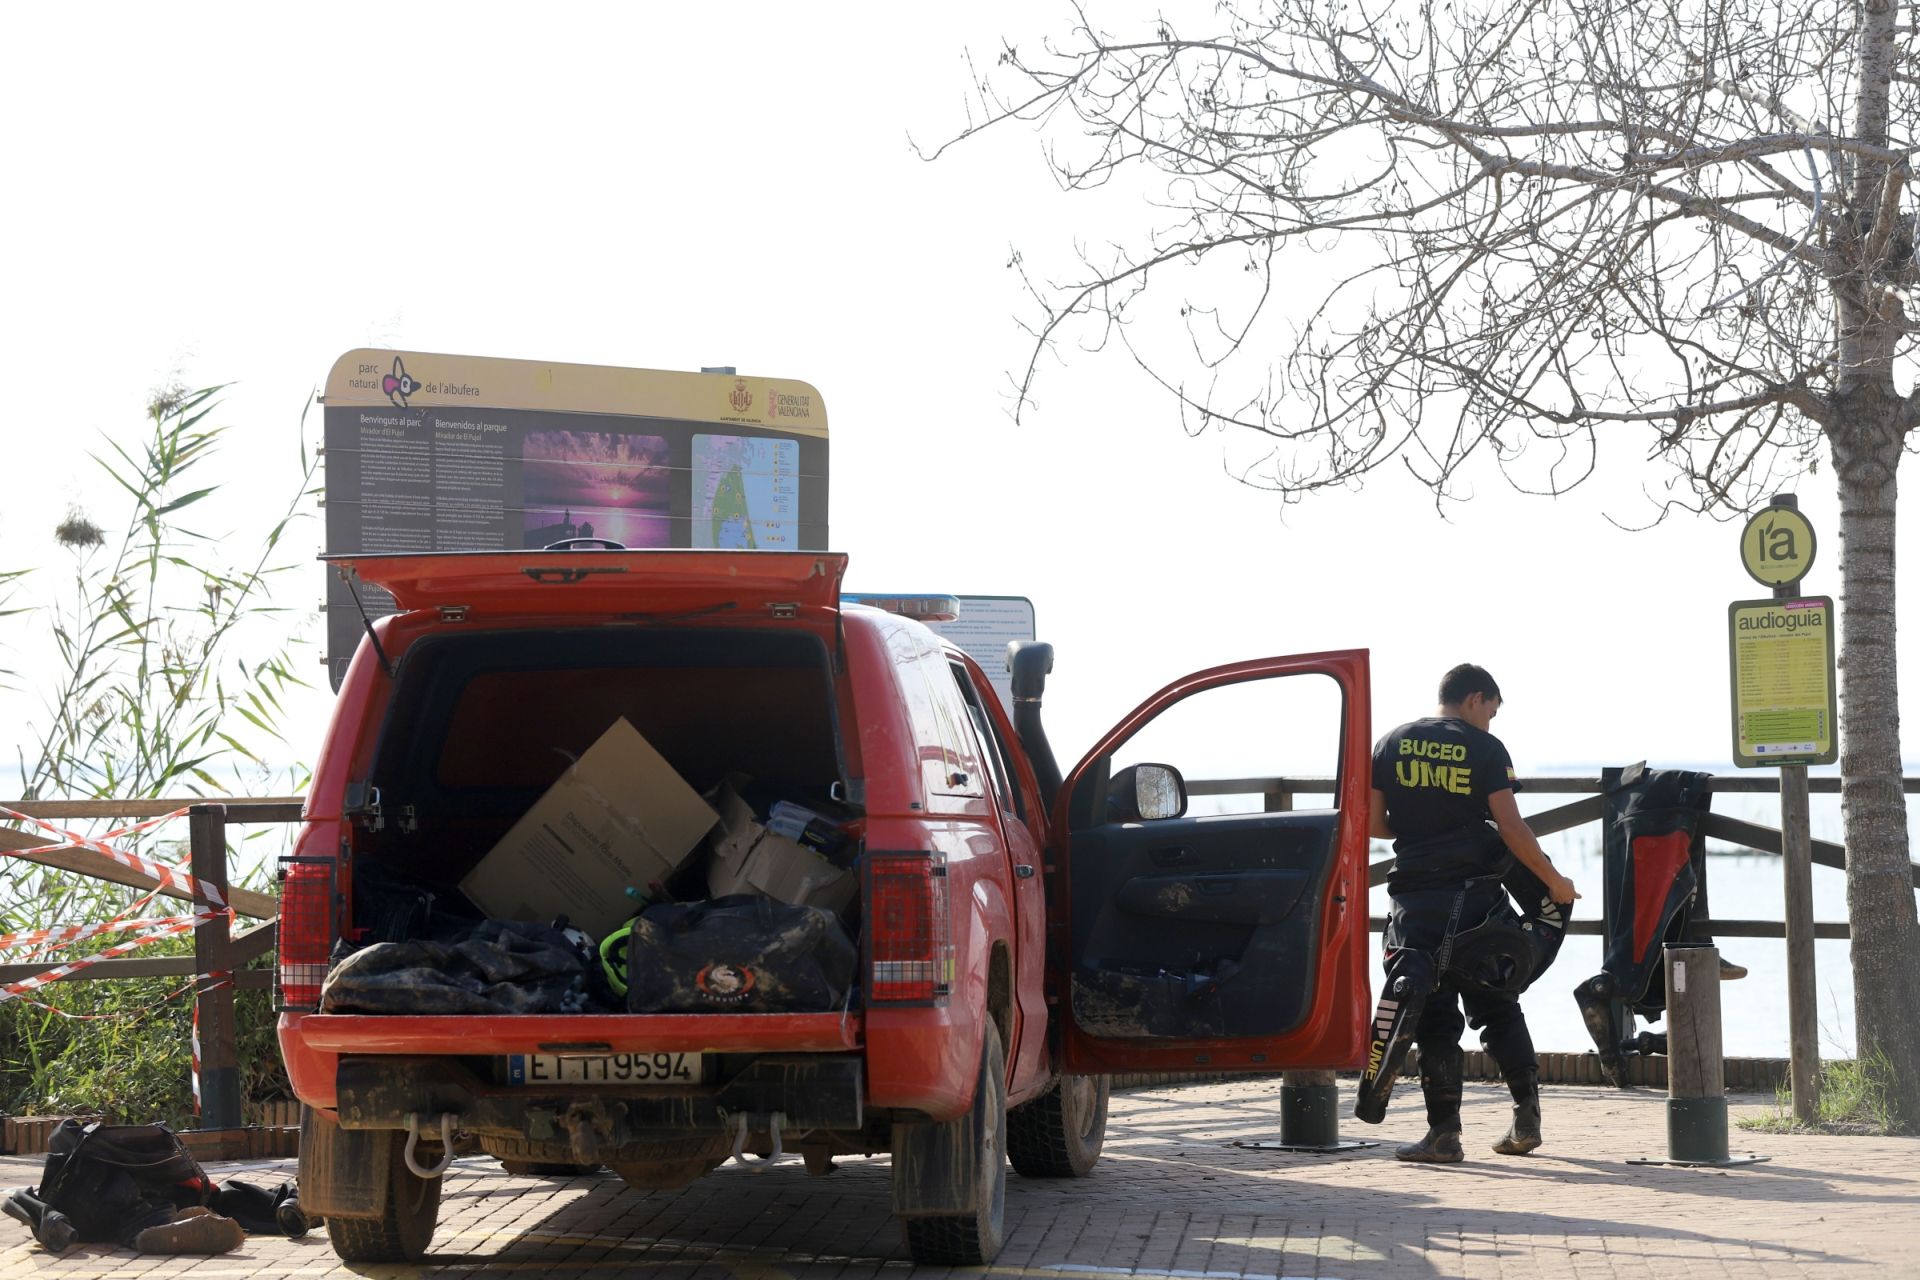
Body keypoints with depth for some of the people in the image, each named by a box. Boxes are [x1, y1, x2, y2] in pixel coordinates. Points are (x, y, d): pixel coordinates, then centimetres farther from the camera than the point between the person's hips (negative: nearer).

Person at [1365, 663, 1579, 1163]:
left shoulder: (1391, 745, 7)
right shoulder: (1484, 749, -2)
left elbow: (1373, 824, 5)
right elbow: (1511, 828, -7)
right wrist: (1555, 881, 3)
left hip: (1414, 895, 1)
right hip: (1474, 892, -1)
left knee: (1434, 1017, 2)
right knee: (1497, 1006, 13)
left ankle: (1445, 1134, -3)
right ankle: (1526, 1119, 14)